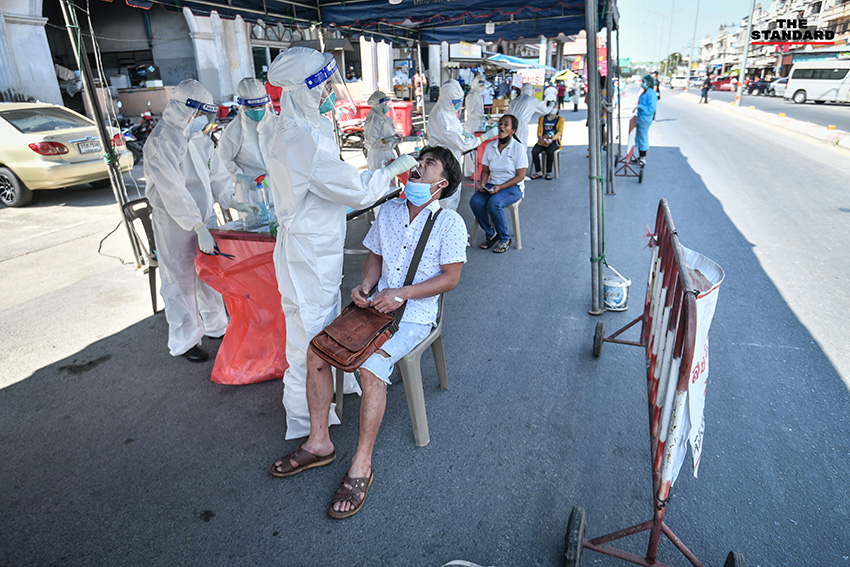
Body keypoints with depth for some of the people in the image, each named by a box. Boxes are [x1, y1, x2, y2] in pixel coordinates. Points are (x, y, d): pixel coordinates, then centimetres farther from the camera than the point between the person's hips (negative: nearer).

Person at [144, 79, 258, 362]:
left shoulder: (199, 136, 7)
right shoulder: (161, 143, -18)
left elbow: (215, 172, 12)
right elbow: (173, 192, -25)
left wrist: (231, 200, -4)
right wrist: (198, 227, -30)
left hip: (204, 215, 7)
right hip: (175, 224, -7)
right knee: (181, 282, 3)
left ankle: (215, 325, 35)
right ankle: (184, 342, 18)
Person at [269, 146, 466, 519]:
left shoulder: (450, 223, -7)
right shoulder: (389, 210, 10)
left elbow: (450, 278, -10)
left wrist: (401, 294, -19)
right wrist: (366, 285, -5)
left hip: (415, 317, -6)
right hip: (377, 305, 6)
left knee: (371, 368, -29)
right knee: (317, 350, -9)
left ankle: (361, 467, -12)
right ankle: (319, 443, 6)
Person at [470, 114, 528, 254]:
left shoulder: (519, 148, -8)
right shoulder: (490, 147, 7)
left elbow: (520, 176, -10)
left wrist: (500, 187, -21)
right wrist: (482, 183, -9)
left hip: (513, 186, -5)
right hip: (492, 184, 5)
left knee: (494, 203, -34)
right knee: (475, 201, -25)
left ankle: (504, 239, -11)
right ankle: (490, 234, -2)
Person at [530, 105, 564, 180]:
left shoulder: (560, 119, 9)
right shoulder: (542, 118, 18)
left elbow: (559, 132, -2)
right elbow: (539, 130, 10)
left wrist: (551, 139, -20)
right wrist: (540, 138, -13)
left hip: (554, 141, -3)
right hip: (543, 141, 3)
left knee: (550, 151, -36)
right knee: (534, 151, -28)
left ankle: (549, 172, -21)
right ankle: (539, 172, -19)